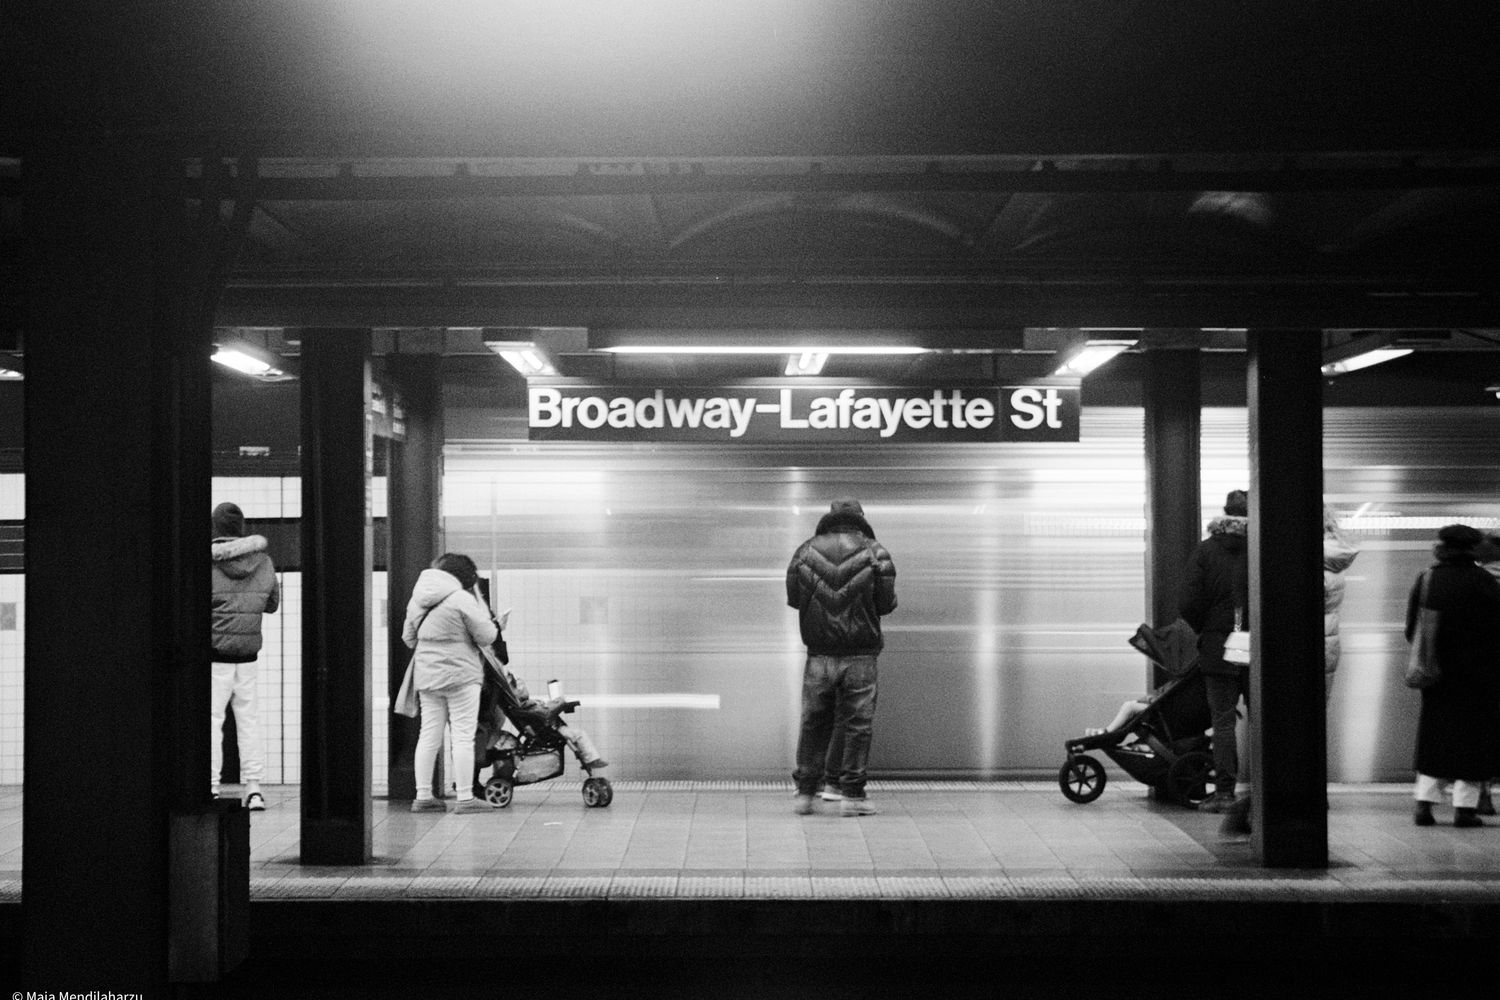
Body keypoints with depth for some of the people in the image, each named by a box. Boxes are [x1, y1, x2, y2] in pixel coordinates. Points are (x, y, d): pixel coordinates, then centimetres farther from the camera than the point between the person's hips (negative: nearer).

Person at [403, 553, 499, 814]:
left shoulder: (417, 601, 11)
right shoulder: (462, 599, -12)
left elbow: (408, 638, 19)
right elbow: (486, 636, -9)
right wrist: (492, 624, 8)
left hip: (426, 675, 7)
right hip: (460, 675, -7)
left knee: (429, 736, 11)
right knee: (463, 736, -2)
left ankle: (423, 796, 13)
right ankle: (465, 798, -2)